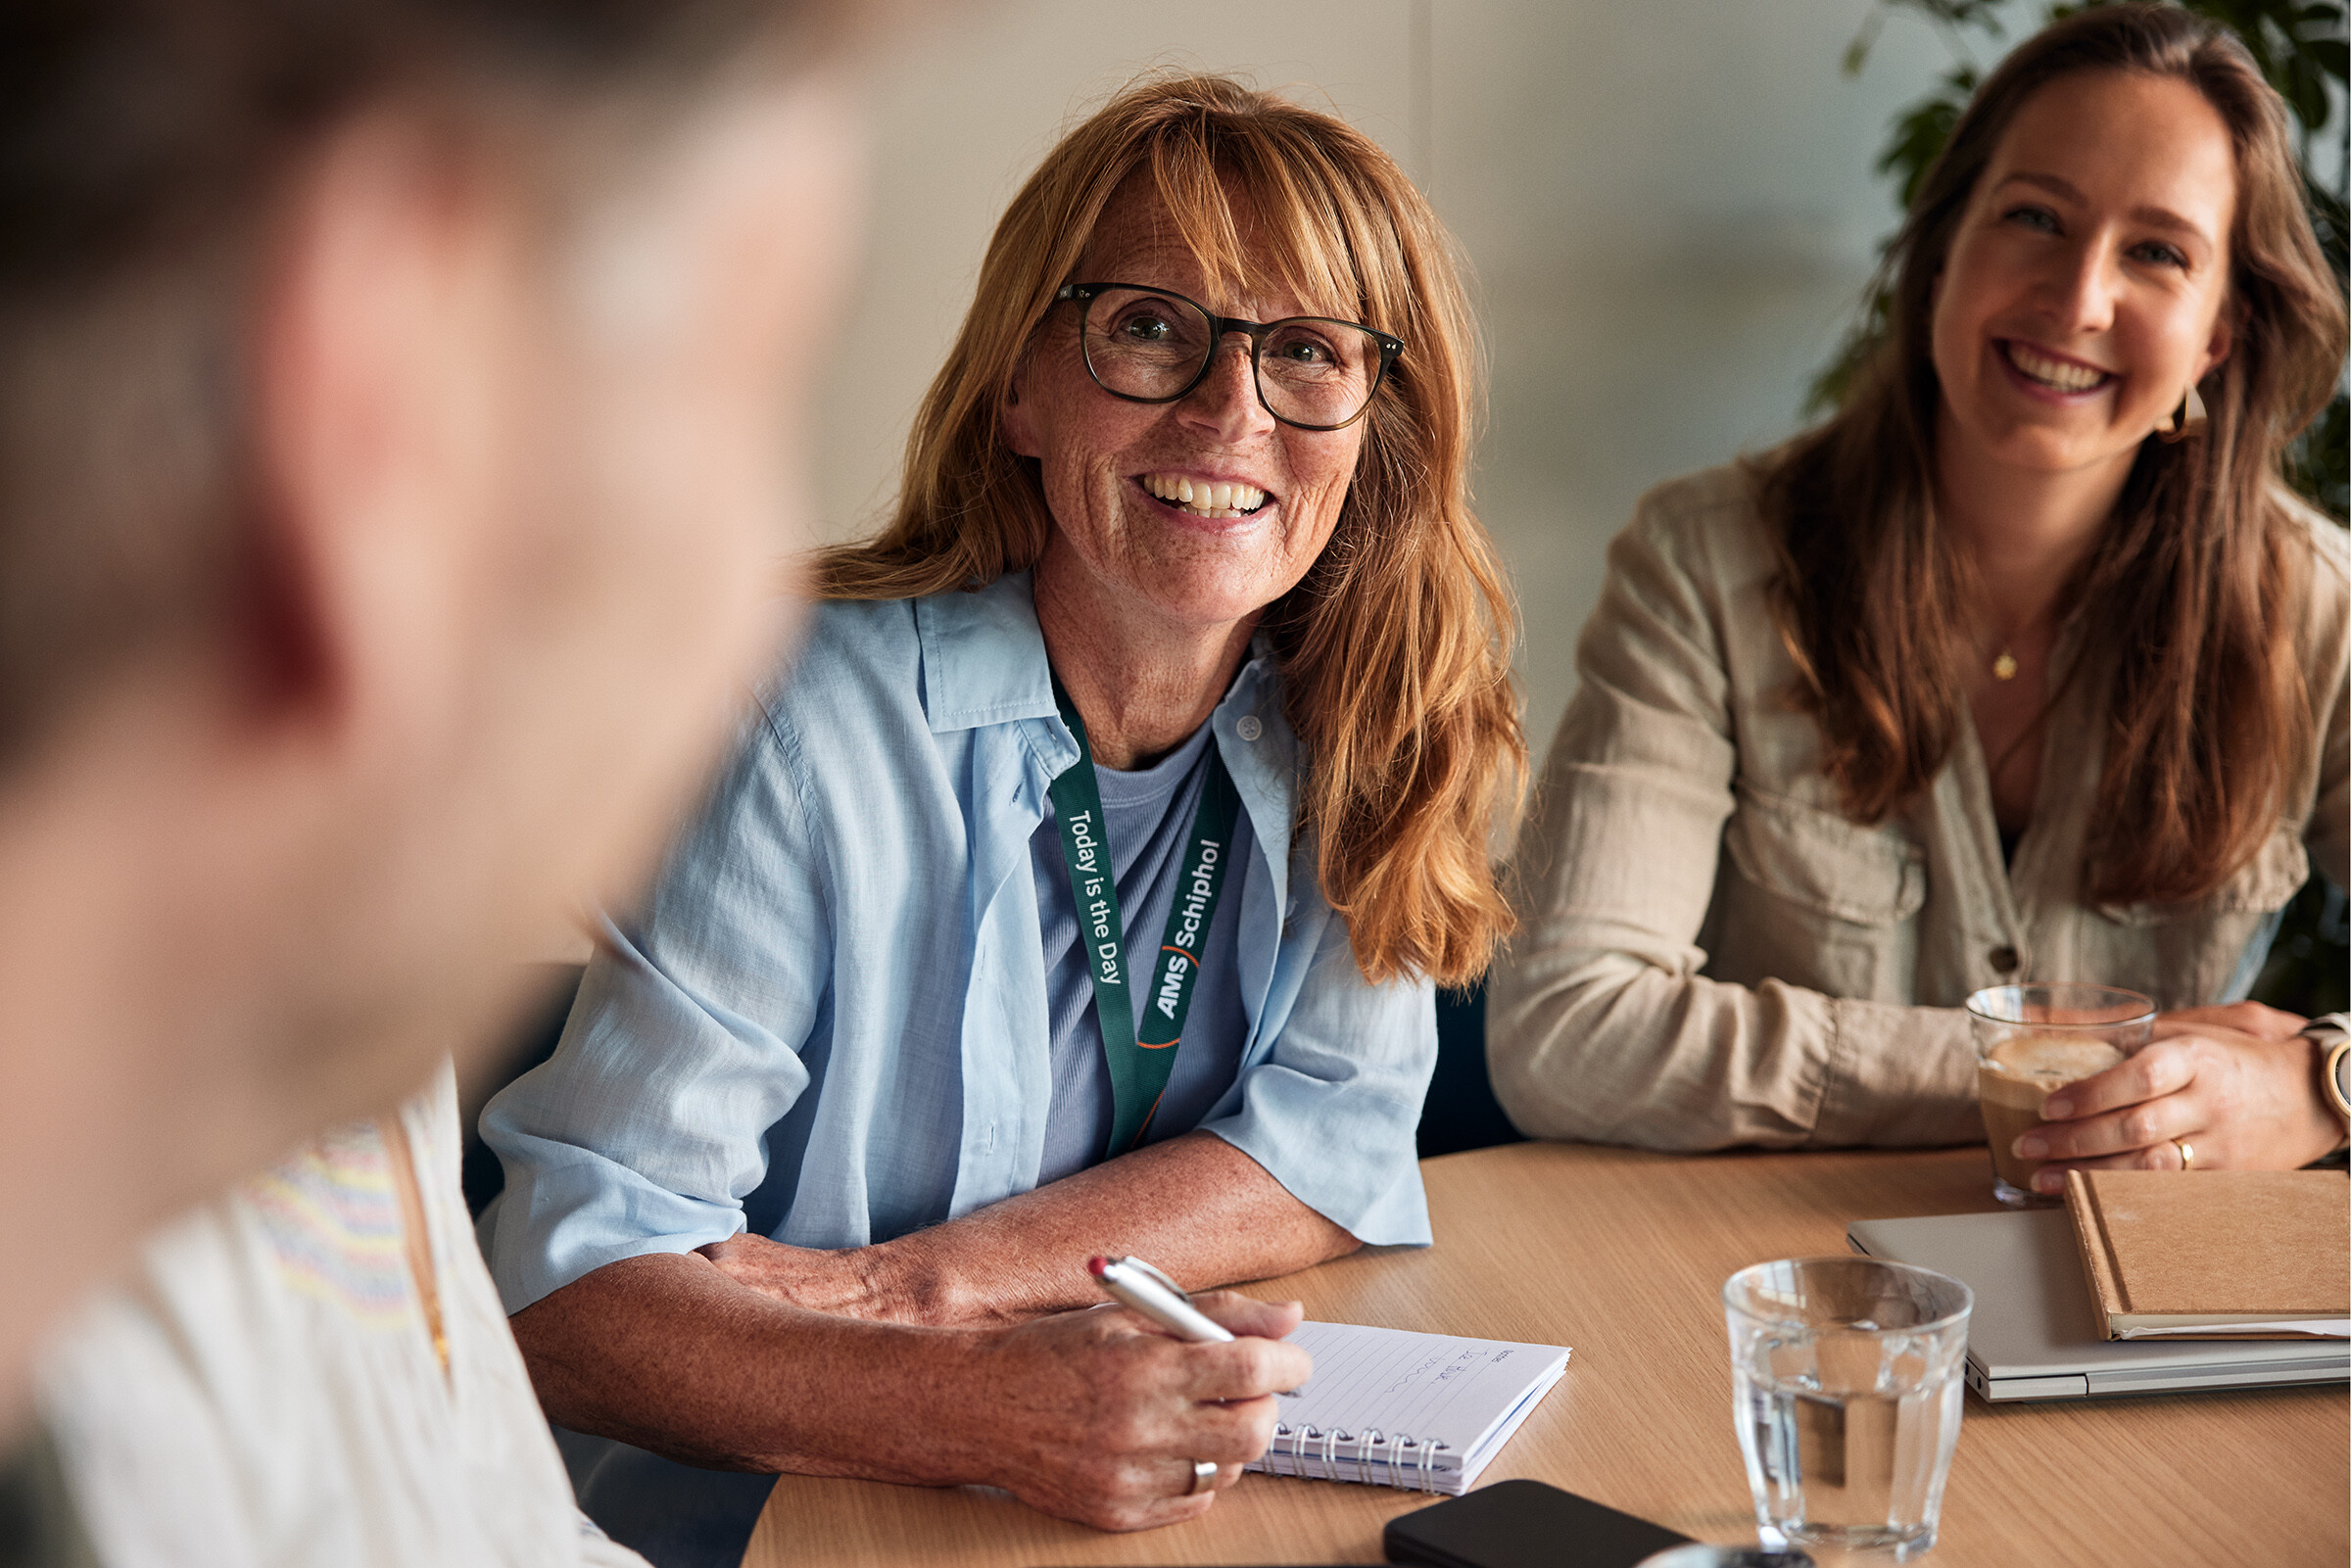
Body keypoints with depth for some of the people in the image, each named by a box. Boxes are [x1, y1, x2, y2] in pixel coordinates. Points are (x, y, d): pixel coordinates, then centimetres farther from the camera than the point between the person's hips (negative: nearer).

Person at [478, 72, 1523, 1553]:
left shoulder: (1358, 726, 1)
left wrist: (918, 1283, -18)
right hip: (781, 1525, -4)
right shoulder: (811, 722, -15)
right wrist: (983, 1405, -34)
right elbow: (567, 1297, -18)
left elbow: (1341, 1138, -5)